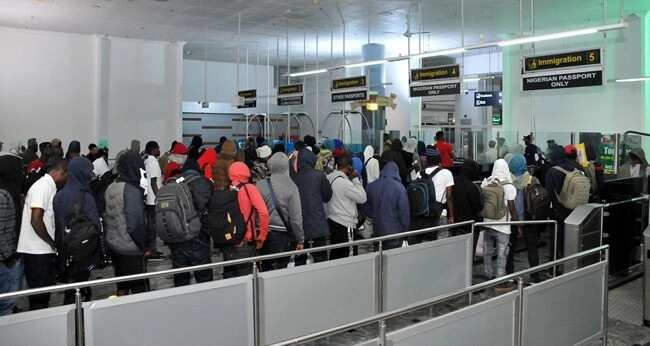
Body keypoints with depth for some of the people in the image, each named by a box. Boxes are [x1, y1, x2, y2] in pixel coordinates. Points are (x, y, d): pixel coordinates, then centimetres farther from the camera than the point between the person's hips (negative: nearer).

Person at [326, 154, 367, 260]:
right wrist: (355, 179, -7)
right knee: (342, 256, 0)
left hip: (332, 220, 8)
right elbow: (362, 198, -14)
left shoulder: (330, 178, 4)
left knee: (334, 255, 16)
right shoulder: (344, 182, -20)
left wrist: (352, 179, 7)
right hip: (344, 224, -8)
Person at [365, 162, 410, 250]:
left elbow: (367, 209, 8)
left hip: (377, 231, 5)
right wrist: (405, 230, 0)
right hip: (394, 232, -5)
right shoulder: (399, 188, -17)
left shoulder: (371, 186, -2)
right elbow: (404, 212, -13)